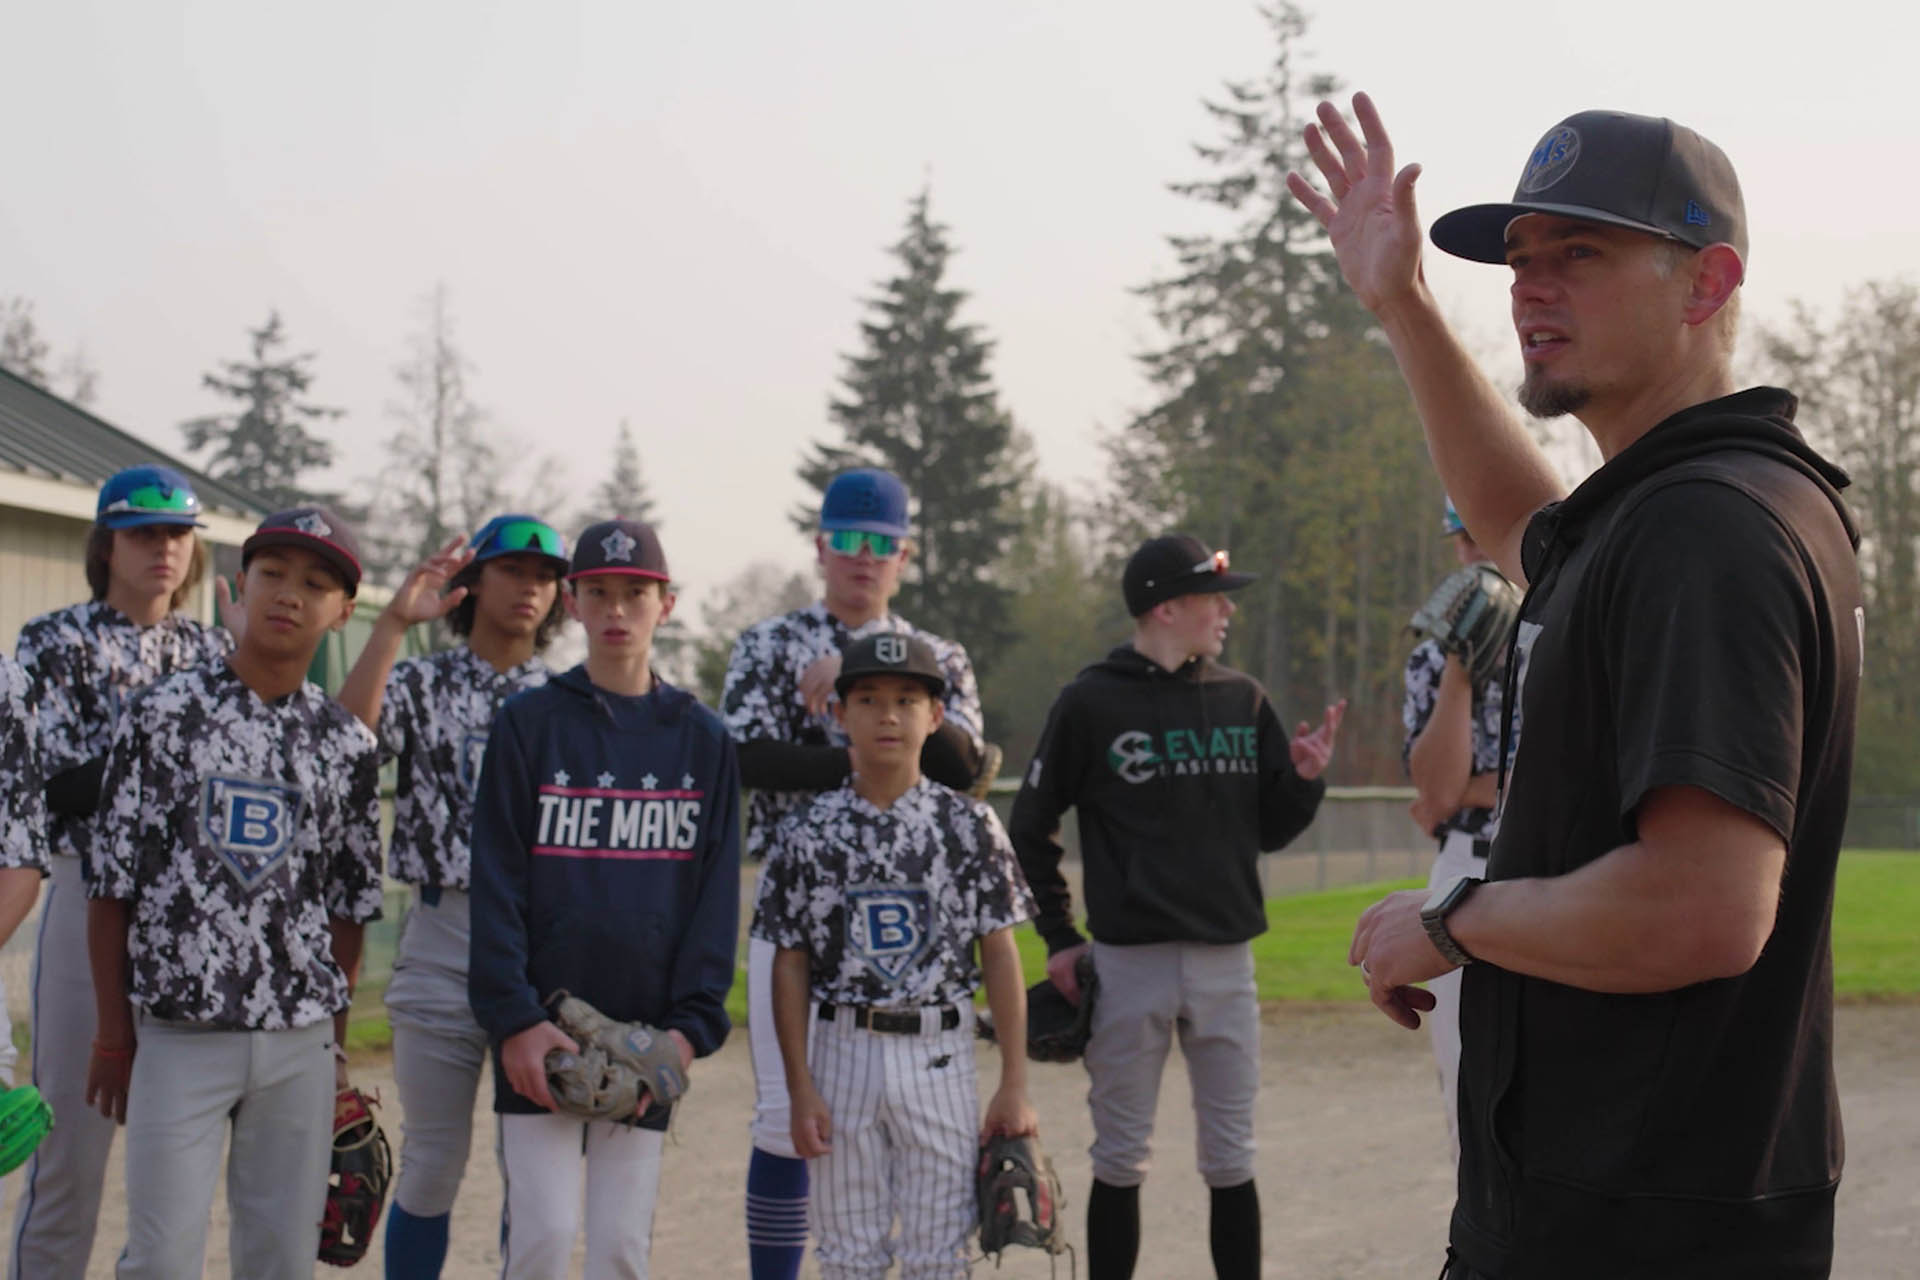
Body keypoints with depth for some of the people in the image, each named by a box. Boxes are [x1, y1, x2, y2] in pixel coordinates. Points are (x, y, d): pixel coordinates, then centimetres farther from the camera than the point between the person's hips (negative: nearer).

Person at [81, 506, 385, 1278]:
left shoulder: (347, 744, 6)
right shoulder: (163, 713, -2)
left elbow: (349, 904, 11)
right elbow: (111, 883, 0)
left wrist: (333, 1042, 9)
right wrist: (114, 1036, -2)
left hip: (299, 1044, 3)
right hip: (178, 1033, -3)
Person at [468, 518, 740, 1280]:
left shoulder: (702, 739, 8)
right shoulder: (528, 722, 3)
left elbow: (717, 892, 5)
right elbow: (497, 882, -2)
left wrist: (693, 1024, -6)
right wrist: (512, 1017, -13)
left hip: (649, 1037, 2)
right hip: (540, 1030, -2)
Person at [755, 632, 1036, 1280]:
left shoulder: (968, 824, -1)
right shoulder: (809, 831, 0)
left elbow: (1000, 954, 0)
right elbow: (790, 965, 2)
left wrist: (1014, 1084, -3)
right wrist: (801, 1089, -3)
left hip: (941, 1056, -1)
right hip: (844, 1052, 1)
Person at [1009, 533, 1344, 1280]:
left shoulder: (1243, 701, 8)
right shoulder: (1091, 702, -3)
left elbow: (1270, 829, 13)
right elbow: (1031, 828, 4)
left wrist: (1305, 779, -7)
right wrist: (1058, 937, 1)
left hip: (1227, 960, 3)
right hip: (1129, 962, -3)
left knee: (1232, 1161, 7)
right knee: (1121, 1160, 5)